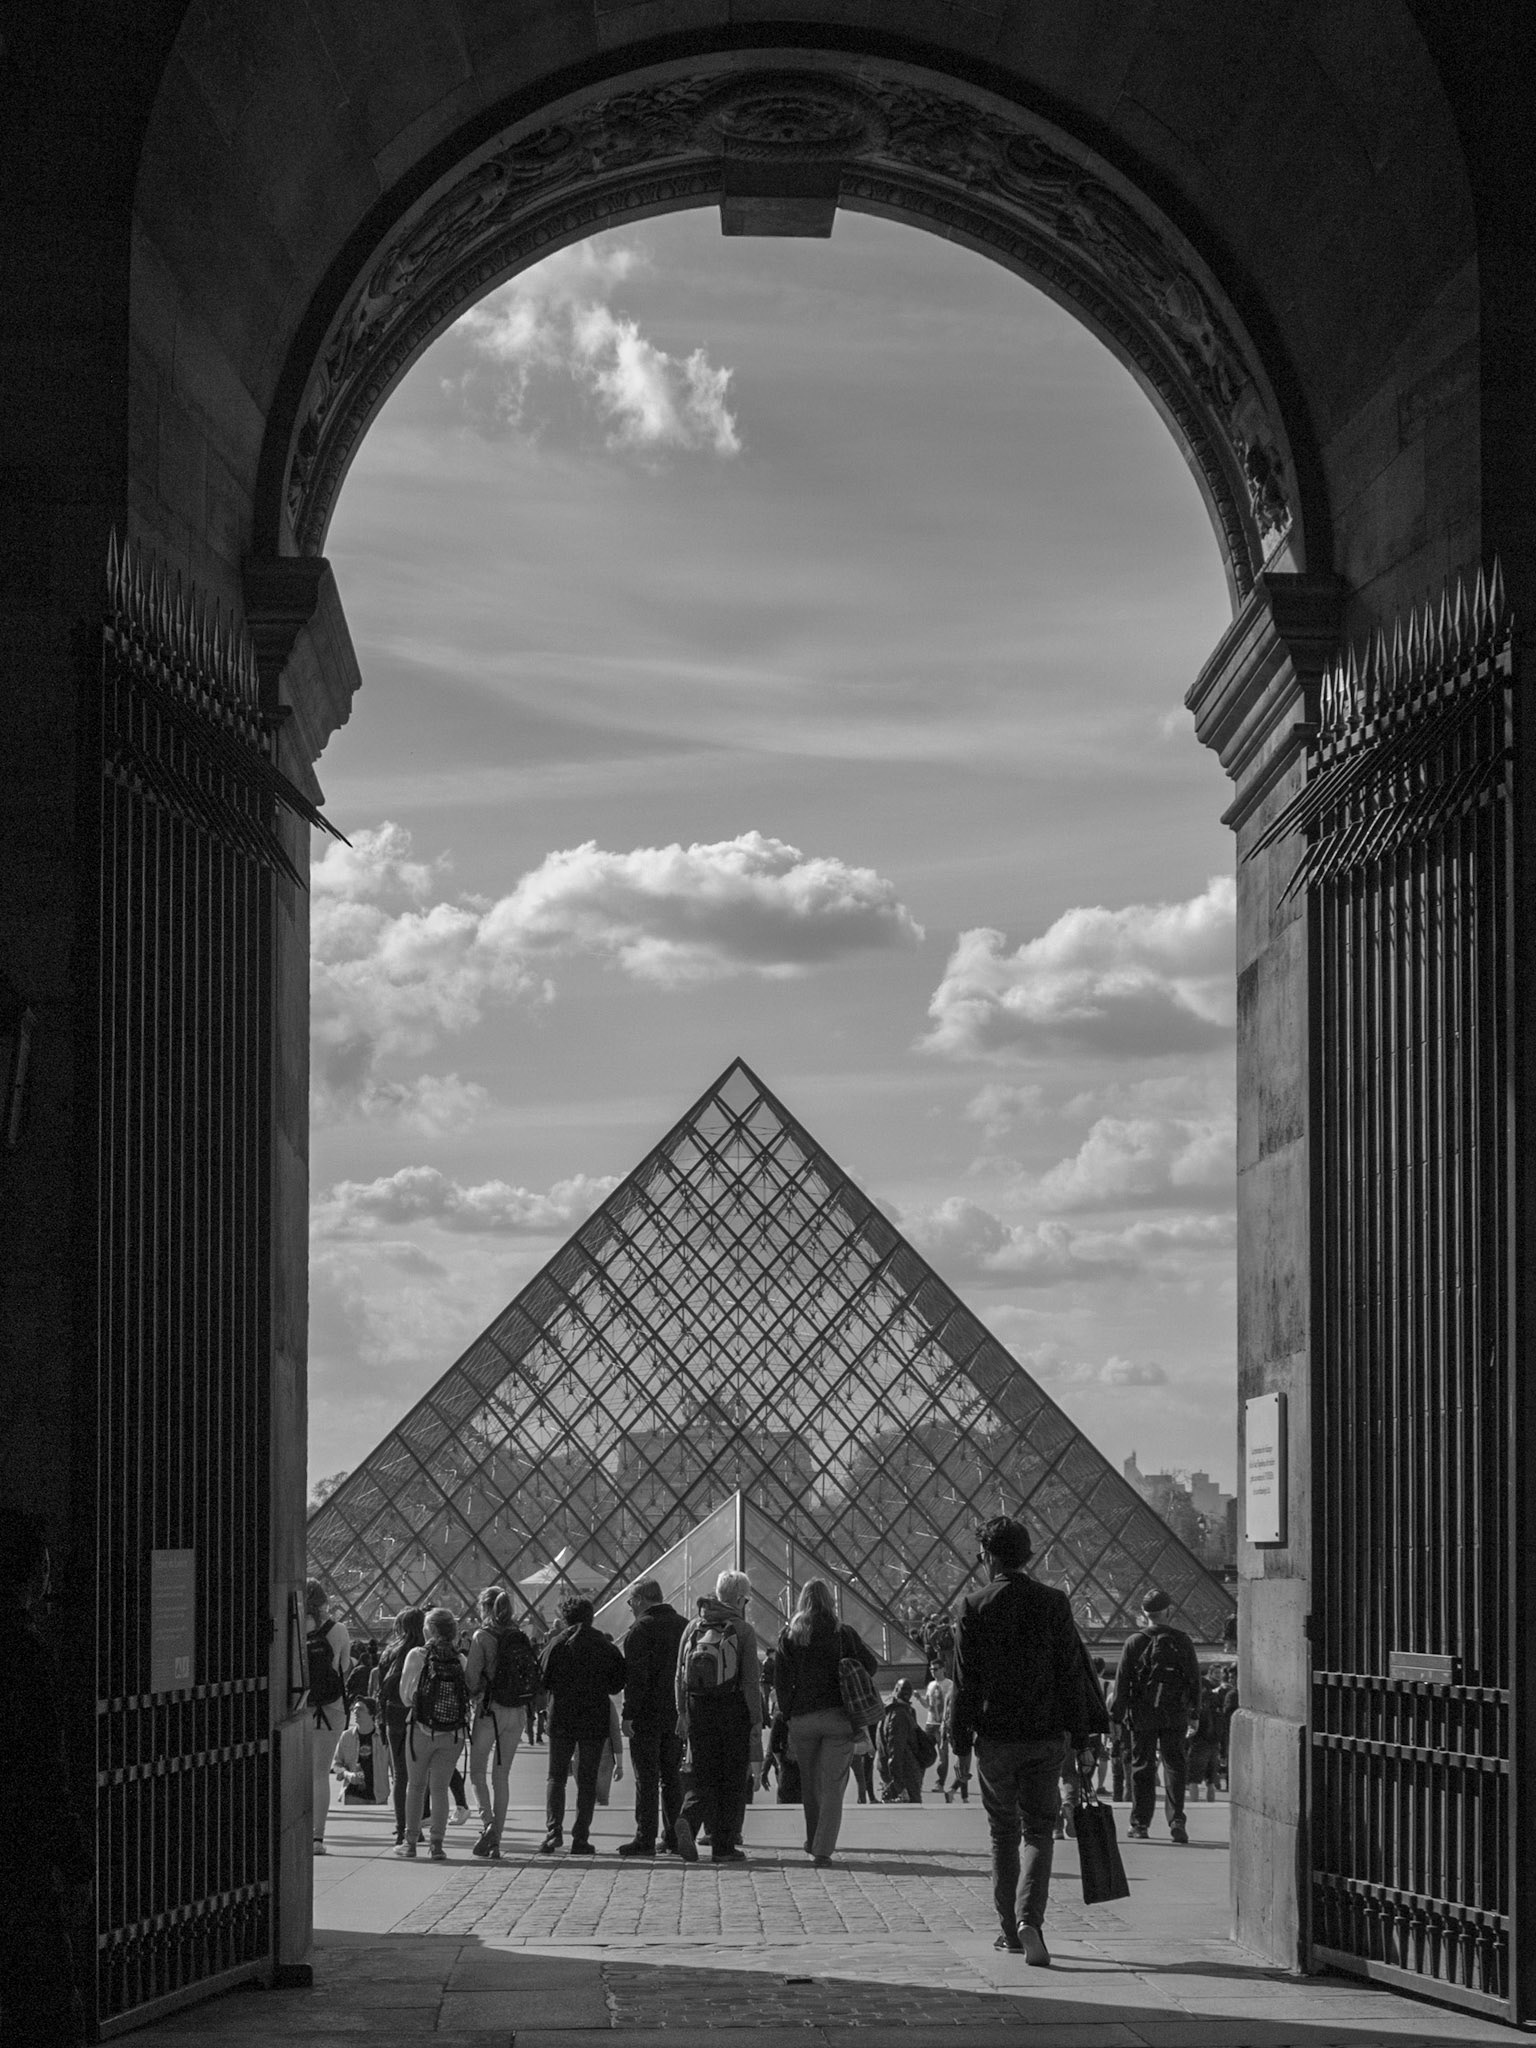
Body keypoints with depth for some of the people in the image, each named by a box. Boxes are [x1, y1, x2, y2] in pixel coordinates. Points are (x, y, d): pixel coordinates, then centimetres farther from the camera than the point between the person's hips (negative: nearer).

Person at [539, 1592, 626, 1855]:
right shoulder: (605, 1646, -1)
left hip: (561, 1717, -1)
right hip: (595, 1720, 1)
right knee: (587, 1779, 7)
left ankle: (553, 1830, -9)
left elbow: (544, 1681, -3)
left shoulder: (558, 1643, -4)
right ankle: (580, 1838, 3)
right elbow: (616, 1685, 4)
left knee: (556, 1776, 8)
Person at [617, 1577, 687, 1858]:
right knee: (672, 1777, 12)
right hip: (677, 1716, 6)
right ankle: (673, 1837, 12)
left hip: (647, 1715, -6)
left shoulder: (639, 1630, -9)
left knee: (646, 1778, -4)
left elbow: (636, 1677, -16)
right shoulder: (684, 1627, 12)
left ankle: (645, 1838, -6)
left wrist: (629, 1714, -15)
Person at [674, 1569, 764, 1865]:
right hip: (734, 1709, -4)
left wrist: (682, 1712, 14)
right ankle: (724, 1846, 7)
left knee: (703, 1776, 9)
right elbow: (751, 1680, -9)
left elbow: (680, 1674, 8)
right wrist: (757, 1721, -6)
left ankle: (688, 1820, -19)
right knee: (732, 1779, 7)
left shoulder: (695, 1625, 8)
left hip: (699, 1708, 4)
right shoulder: (743, 1630, -6)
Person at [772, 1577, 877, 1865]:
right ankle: (823, 1850, -10)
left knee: (810, 1784, 18)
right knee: (832, 1785, 0)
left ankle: (814, 1844, 28)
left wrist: (786, 1713, 5)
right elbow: (871, 1664, 6)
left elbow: (781, 1679, -1)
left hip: (802, 1719, 1)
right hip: (838, 1716, -1)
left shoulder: (789, 1636, 1)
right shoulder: (842, 1634, -2)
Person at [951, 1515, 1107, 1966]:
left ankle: (1011, 1929, 18)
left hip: (995, 1737, -1)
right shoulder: (1053, 1603, -2)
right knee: (1039, 1832, 5)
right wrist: (1083, 1738, 5)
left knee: (1003, 1833, 13)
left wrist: (962, 1741, 2)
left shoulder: (975, 1607, -6)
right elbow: (1073, 1674, 0)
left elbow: (965, 1681, -5)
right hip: (1045, 1735, 1)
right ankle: (1030, 1918, -16)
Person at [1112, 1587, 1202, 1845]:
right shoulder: (1182, 1641, 1)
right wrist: (1193, 1713, 13)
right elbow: (1194, 1679, 5)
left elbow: (1122, 1682, -3)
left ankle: (1140, 1823, 11)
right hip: (1175, 1716, 1)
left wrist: (1117, 1717, 2)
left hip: (1142, 1715, -1)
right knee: (1175, 1766, 5)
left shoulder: (1135, 1643, -4)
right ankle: (1176, 1821, -7)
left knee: (1142, 1768, 8)